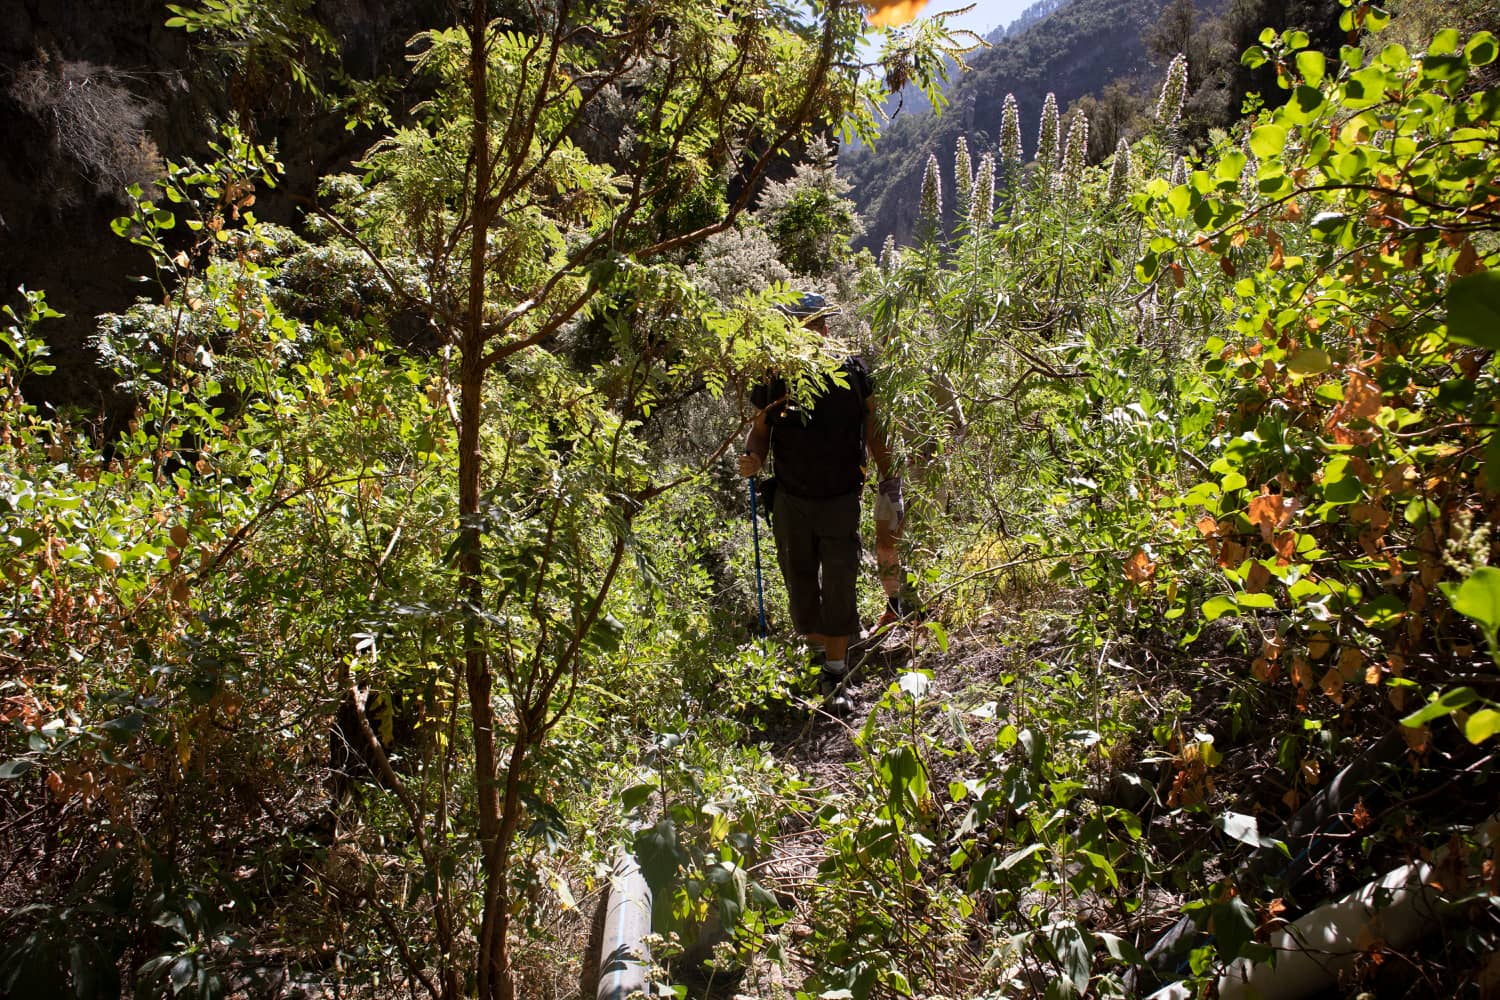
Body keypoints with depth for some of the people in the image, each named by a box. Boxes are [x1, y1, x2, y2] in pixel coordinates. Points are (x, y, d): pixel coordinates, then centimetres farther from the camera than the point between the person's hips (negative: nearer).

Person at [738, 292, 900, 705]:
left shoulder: (851, 370, -4)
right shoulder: (774, 376, -3)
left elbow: (872, 428, 4)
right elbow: (760, 429, 7)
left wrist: (888, 479, 3)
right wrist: (753, 457, -15)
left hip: (840, 500, -2)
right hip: (790, 500, 2)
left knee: (838, 584, 4)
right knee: (799, 580, 13)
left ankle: (837, 665, 19)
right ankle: (815, 650, 32)